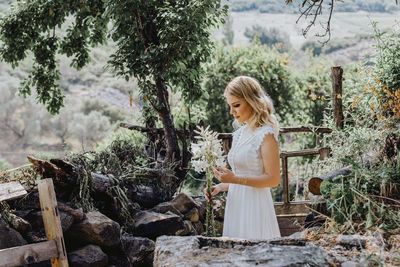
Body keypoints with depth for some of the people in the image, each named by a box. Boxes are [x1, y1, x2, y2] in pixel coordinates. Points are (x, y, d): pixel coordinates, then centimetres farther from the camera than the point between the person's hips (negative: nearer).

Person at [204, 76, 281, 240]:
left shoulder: (266, 135, -12)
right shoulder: (240, 133, 10)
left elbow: (273, 179, -14)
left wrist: (235, 179, -21)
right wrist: (221, 187, 4)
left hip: (255, 206, -7)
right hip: (236, 204, 7)